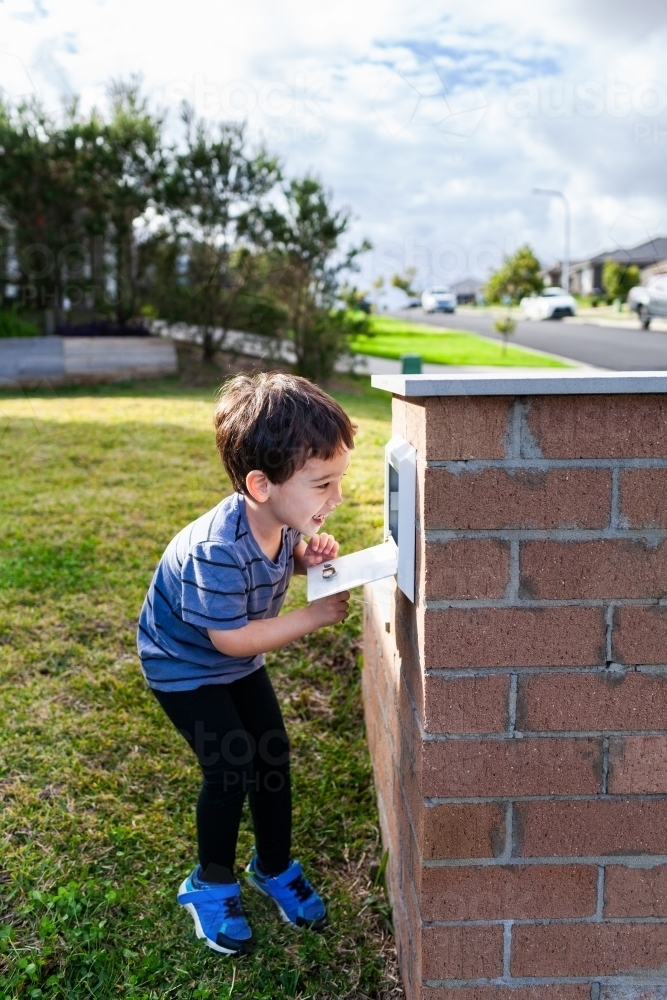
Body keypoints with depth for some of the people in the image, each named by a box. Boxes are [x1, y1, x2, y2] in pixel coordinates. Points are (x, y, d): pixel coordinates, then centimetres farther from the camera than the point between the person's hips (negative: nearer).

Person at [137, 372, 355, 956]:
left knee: (274, 755, 8)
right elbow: (231, 639, -32)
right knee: (231, 768, -7)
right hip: (185, 664, -7)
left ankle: (275, 867, 31)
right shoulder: (218, 551, -41)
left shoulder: (280, 518, -18)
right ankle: (211, 884, 20)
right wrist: (315, 616, -28)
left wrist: (309, 557, -18)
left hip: (239, 662, 7)